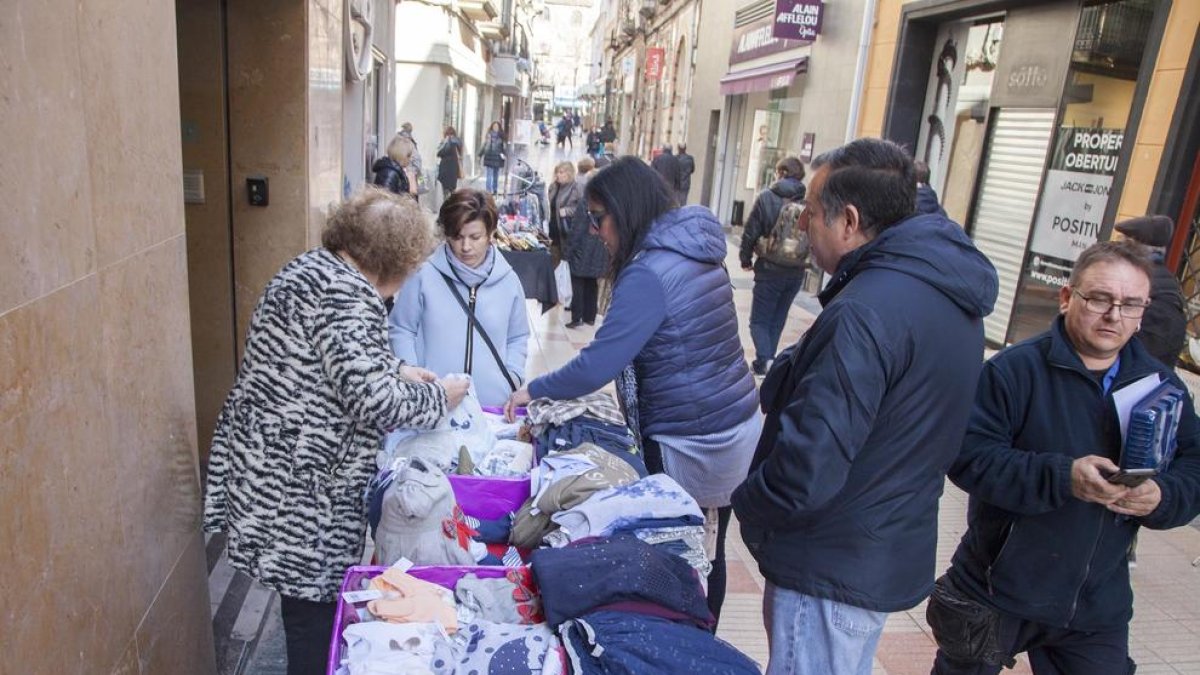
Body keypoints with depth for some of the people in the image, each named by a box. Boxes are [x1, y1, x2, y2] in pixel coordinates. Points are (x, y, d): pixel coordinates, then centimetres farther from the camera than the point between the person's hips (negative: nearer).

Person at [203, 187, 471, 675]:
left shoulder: (315, 267, 10)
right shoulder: (346, 293, -22)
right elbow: (372, 398, -28)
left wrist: (397, 370, 12)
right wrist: (438, 398, -11)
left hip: (272, 471, 10)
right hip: (298, 490, -10)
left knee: (309, 609, 24)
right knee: (316, 620, 7)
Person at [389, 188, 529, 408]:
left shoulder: (508, 280, 4)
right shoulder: (425, 275, -5)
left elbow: (518, 338, 14)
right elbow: (401, 330, 2)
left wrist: (513, 377, 0)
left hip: (493, 402, 2)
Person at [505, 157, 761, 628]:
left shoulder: (648, 273, -21)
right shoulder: (697, 253, 6)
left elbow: (596, 366, -21)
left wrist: (534, 390, -5)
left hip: (690, 447, -9)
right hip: (736, 427, 9)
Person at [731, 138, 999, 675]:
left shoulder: (867, 310, -29)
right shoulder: (949, 292, 3)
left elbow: (807, 467, -31)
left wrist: (748, 508, -12)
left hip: (832, 571, -9)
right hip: (893, 553, 9)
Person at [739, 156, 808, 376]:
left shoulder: (767, 197, -9)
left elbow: (751, 232, -6)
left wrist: (745, 259, 8)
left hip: (770, 269, -3)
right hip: (797, 273, 4)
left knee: (759, 320, 5)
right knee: (777, 320, 17)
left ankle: (764, 359, -16)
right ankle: (767, 361, 23)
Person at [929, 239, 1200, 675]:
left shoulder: (1162, 385, 3)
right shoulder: (1015, 369, -14)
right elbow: (968, 455, -22)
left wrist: (1161, 497, -18)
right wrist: (1063, 476, -32)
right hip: (996, 590, -3)